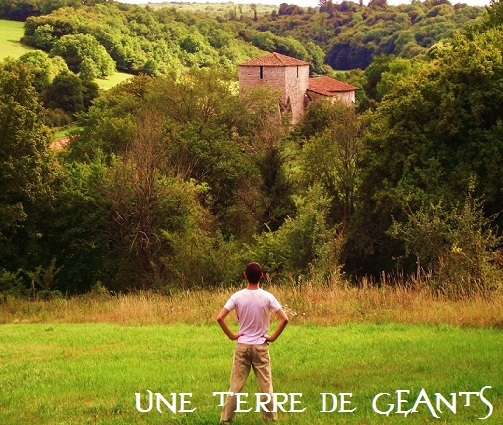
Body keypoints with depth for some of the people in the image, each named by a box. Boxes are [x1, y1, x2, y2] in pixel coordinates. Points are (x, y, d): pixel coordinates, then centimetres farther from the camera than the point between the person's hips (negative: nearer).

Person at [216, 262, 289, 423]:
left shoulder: (237, 296, -8)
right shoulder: (267, 297, -9)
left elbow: (219, 318, -13)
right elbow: (284, 319, -14)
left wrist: (231, 335, -3)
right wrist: (273, 337, -4)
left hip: (242, 346, 1)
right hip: (261, 346, -1)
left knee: (235, 386, 6)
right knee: (266, 386, 7)